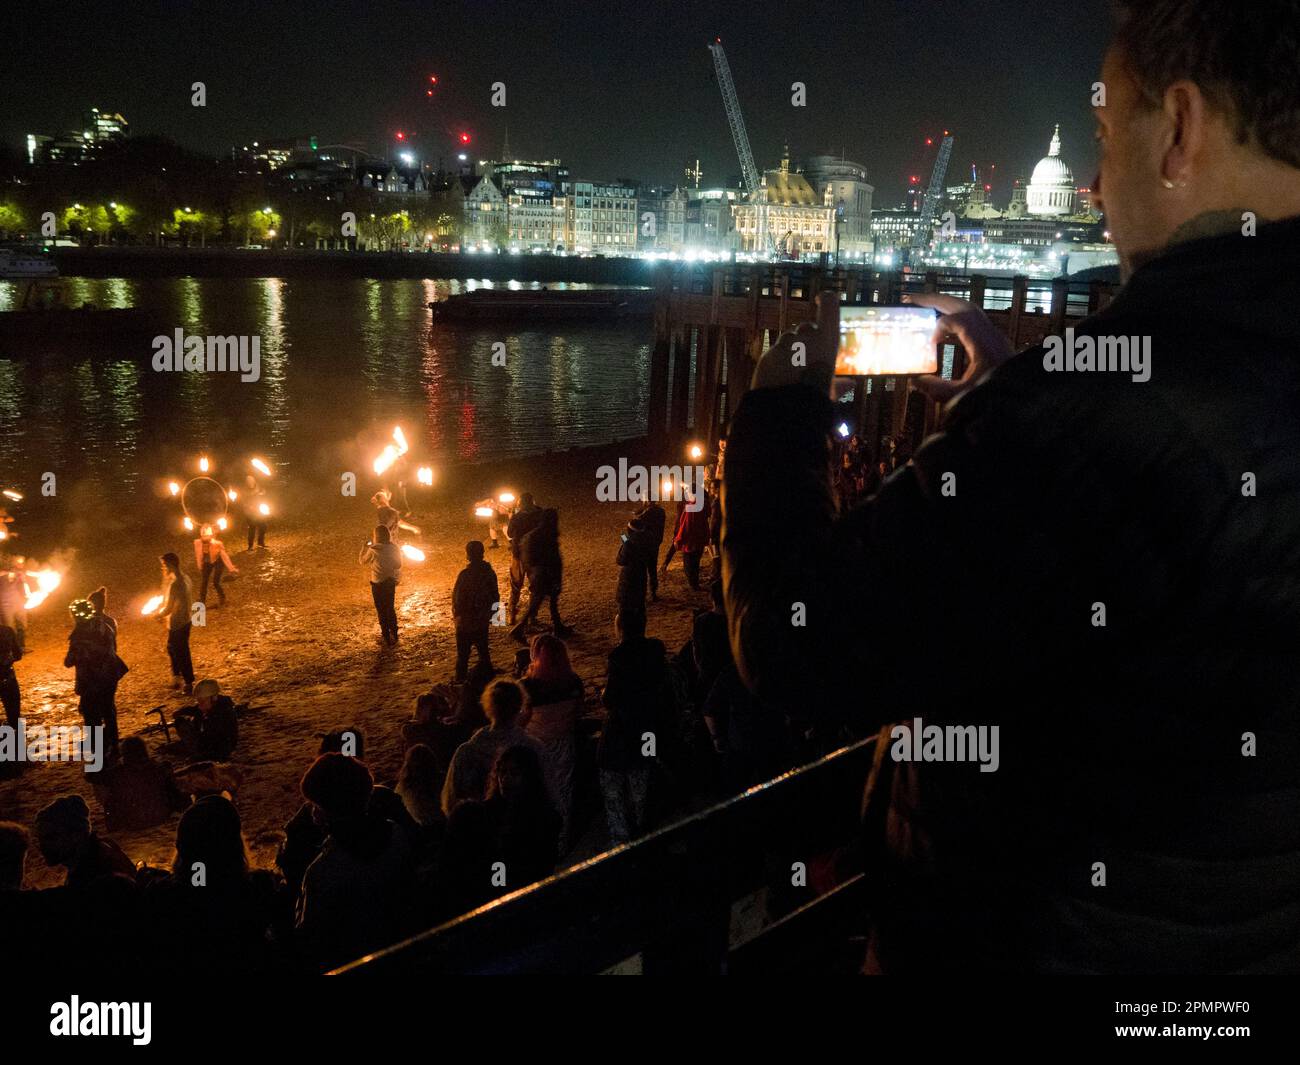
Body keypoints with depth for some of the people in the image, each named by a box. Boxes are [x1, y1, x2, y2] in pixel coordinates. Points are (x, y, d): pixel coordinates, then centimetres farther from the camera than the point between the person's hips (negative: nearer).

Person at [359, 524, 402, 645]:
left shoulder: (373, 550, -21)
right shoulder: (394, 548, -8)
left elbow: (363, 561, -3)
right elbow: (398, 565, 3)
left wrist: (365, 547, 7)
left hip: (378, 583, -4)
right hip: (391, 581, 5)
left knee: (381, 610, 9)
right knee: (390, 608, 22)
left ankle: (387, 637, 14)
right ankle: (394, 634, 33)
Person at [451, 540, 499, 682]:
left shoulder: (465, 574, -21)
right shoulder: (490, 572, -2)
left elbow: (457, 597, -15)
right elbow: (495, 596, 7)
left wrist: (456, 614, 1)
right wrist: (489, 615, 17)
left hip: (466, 621, -5)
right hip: (483, 621, 5)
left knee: (463, 654, 5)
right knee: (483, 650, 19)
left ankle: (460, 681, 9)